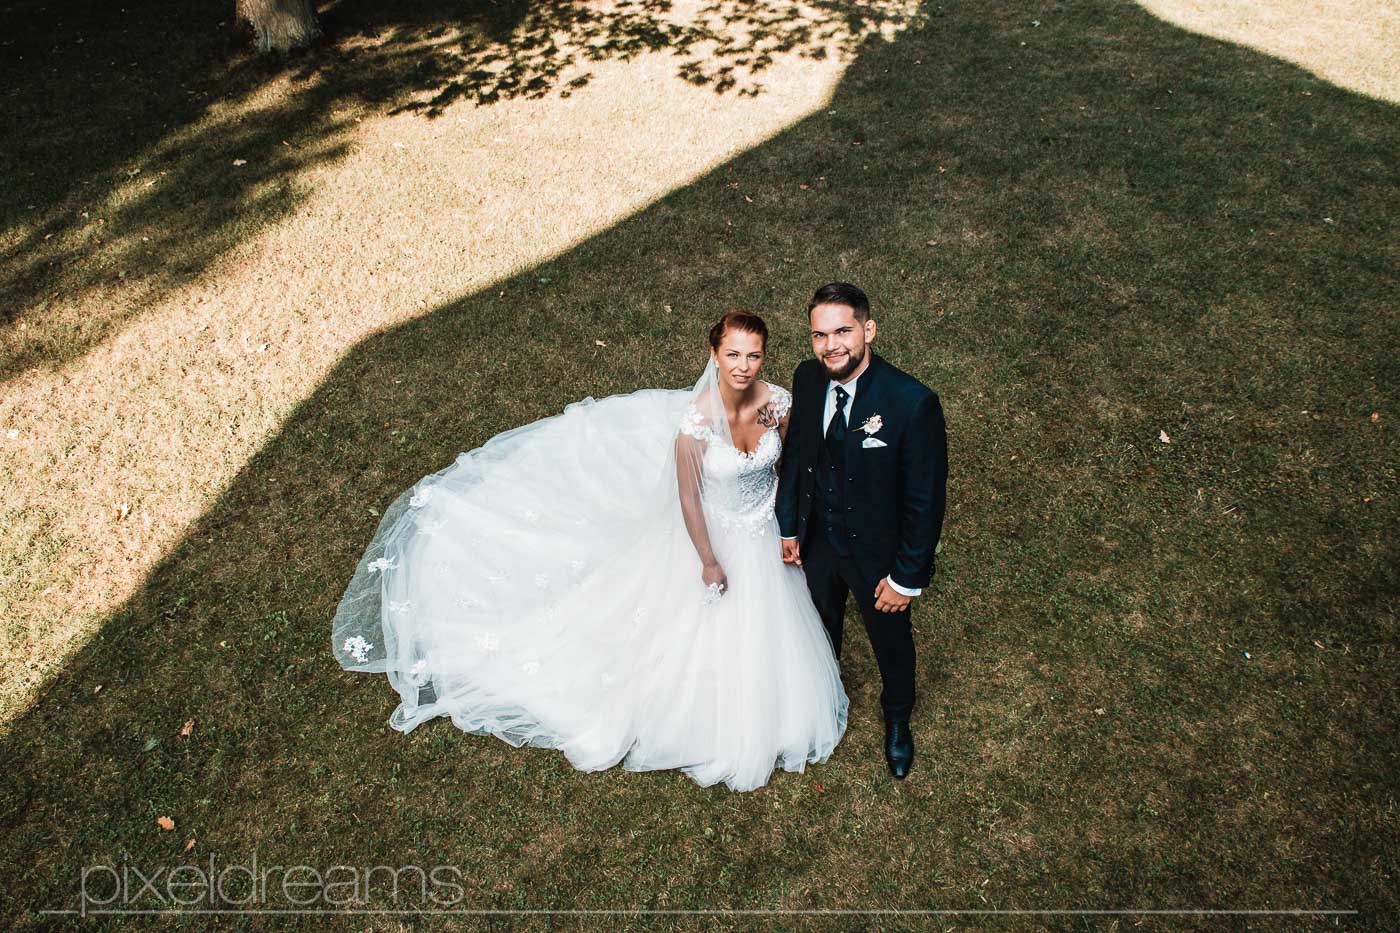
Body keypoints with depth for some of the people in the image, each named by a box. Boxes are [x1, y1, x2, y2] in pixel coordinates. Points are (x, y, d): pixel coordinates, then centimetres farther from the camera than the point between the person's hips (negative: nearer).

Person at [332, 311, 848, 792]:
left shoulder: (777, 400, -19)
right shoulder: (696, 418, -32)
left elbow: (788, 462, 0)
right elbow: (688, 496, -21)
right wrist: (709, 561, -14)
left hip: (764, 534, 5)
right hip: (713, 533, -4)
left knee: (760, 646, 26)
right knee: (702, 636, 18)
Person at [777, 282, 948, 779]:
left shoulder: (913, 403, -31)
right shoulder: (806, 378, -15)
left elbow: (926, 499, -22)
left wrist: (907, 577, -17)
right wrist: (788, 525, 6)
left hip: (876, 552, -4)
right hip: (816, 540, 4)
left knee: (891, 639, 23)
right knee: (822, 625, 30)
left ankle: (897, 719, 54)